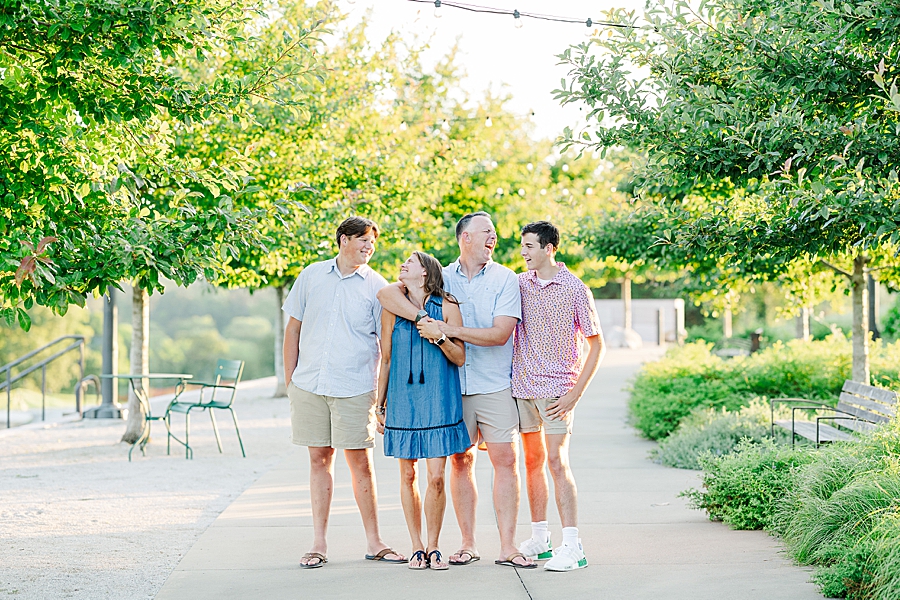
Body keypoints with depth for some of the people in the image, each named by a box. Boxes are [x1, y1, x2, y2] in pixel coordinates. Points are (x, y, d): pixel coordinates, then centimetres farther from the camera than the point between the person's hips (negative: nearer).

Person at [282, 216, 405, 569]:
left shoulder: (376, 286, 2)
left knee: (360, 462, -1)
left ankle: (373, 542, 10)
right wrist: (289, 379, 9)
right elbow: (293, 328, 12)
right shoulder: (312, 275, 7)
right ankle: (318, 544, 13)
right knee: (319, 459, 7)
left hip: (355, 387, -2)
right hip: (309, 384, 2)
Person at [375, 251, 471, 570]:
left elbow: (460, 358, 2)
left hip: (438, 403, -2)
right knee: (408, 475, 4)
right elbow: (386, 360, 11)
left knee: (436, 477, -5)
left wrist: (439, 337, -15)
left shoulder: (446, 307, 0)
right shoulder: (392, 309, 6)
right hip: (403, 401, 2)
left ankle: (433, 546, 10)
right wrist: (380, 405, 11)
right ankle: (417, 547, 15)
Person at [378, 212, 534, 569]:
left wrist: (447, 329, -16)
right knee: (461, 461, 5)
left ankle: (508, 547, -2)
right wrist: (422, 318, -18)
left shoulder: (505, 279, 0)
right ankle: (468, 544, 14)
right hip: (453, 385, 2)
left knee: (505, 461, -5)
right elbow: (387, 293, -2)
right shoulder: (440, 278, 6)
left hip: (495, 387, -1)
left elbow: (500, 334, -11)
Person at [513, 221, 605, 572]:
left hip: (557, 387, -5)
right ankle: (539, 539, 19)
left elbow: (596, 345, -4)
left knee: (556, 461, -11)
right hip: (523, 384, 5)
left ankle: (573, 547, -11)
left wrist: (576, 393, -10)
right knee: (533, 460, 10)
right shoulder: (519, 283, 8)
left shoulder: (574, 289, -6)